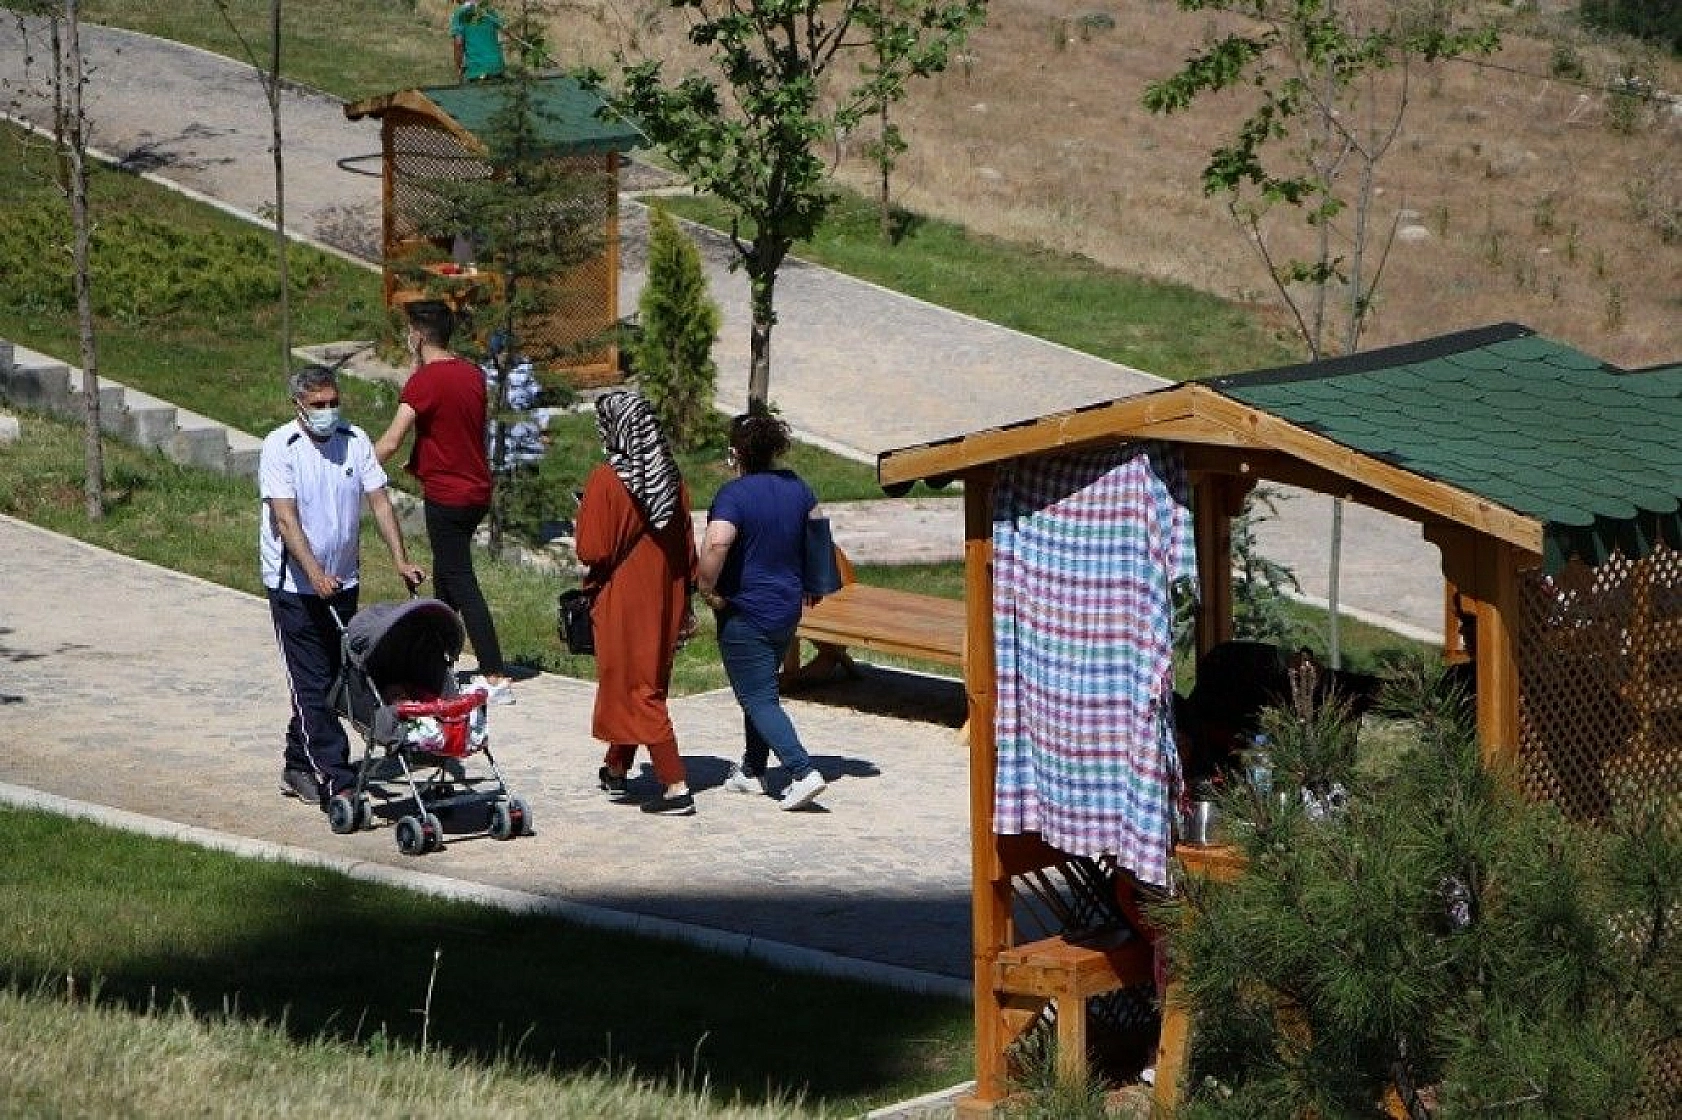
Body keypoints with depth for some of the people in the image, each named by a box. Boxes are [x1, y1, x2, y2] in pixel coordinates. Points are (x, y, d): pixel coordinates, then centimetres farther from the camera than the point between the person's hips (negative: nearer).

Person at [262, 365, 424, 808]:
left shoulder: (355, 441, 2)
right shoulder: (280, 447, -12)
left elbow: (379, 501, 2)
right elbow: (285, 518, -19)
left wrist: (400, 559, -9)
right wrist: (315, 573, -31)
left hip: (342, 581, 5)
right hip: (294, 584, -5)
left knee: (327, 678, 11)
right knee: (312, 684, -7)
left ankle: (299, 766, 23)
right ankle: (335, 779, -13)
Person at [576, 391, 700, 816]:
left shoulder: (606, 479, -18)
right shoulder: (669, 475, 0)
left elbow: (592, 551, -19)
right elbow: (687, 545, 6)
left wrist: (583, 520, 1)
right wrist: (684, 601, 15)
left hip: (624, 601, -6)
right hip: (666, 598, 6)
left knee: (636, 691, -1)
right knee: (647, 681, 20)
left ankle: (677, 788, -8)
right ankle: (616, 769, 36)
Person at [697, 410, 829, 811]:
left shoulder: (734, 494, -19)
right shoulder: (795, 486, 3)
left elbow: (717, 542, -36)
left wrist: (707, 588, -21)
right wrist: (809, 584, 27)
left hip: (744, 615, -7)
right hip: (787, 609, 7)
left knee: (759, 699, -3)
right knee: (761, 689, 23)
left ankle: (803, 771, -17)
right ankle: (752, 771, 30)